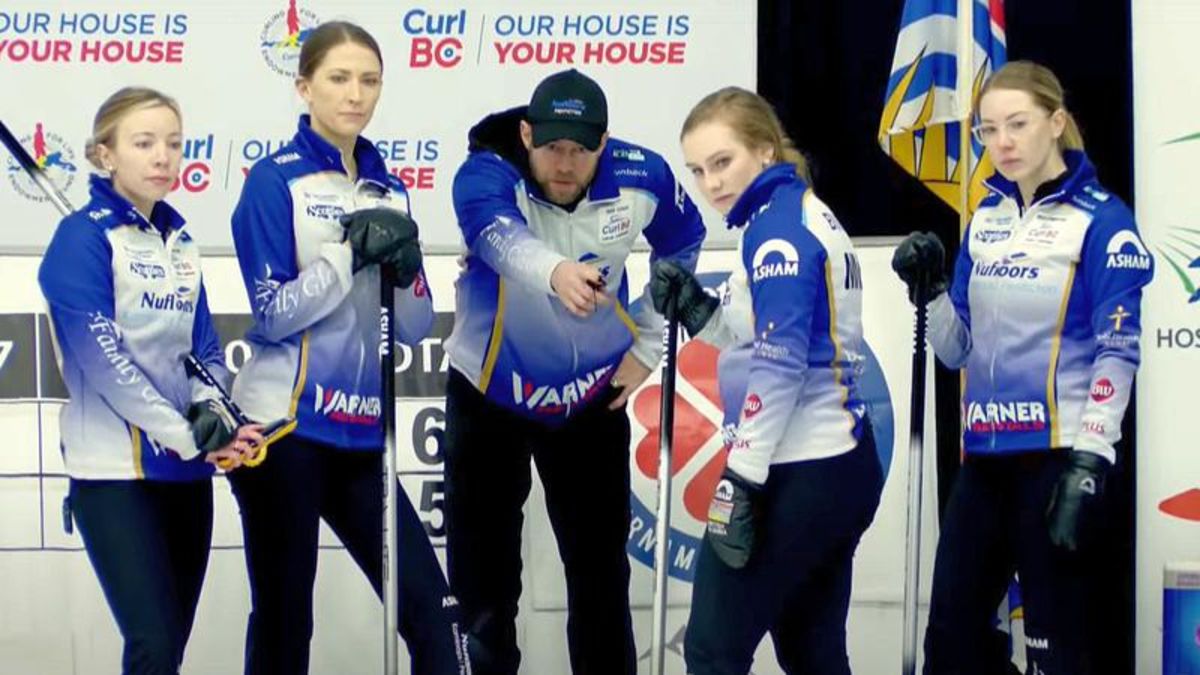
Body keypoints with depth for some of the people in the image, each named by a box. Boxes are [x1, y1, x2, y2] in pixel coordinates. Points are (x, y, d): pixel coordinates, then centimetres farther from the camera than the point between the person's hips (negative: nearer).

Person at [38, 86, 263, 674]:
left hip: (184, 468, 7)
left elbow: (203, 344, 12)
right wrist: (189, 437, -17)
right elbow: (102, 358, -16)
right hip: (114, 469, -7)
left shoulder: (179, 239, 12)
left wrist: (214, 413, -9)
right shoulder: (83, 236, -9)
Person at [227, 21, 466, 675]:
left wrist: (405, 266, -12)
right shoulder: (275, 179, -6)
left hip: (361, 435, 5)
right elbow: (272, 313, -12)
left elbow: (415, 326, 8)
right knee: (284, 620, 4)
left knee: (430, 607, 0)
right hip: (284, 426, -5)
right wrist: (351, 254, -20)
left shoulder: (389, 190, 11)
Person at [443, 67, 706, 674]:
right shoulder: (486, 173, -25)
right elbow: (497, 234, -48)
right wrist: (555, 271, -69)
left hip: (593, 393, 2)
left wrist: (647, 346, 4)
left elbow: (683, 247, 6)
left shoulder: (641, 178, -15)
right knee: (482, 572, 4)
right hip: (488, 393, -2)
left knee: (600, 567, 9)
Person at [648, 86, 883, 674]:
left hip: (796, 475, -10)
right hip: (840, 465, 10)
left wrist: (740, 479, -20)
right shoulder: (807, 216, 14)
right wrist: (699, 313, 9)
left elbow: (780, 364, -21)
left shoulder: (775, 225, -14)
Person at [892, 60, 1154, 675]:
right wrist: (929, 291, -4)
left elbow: (1117, 350, -11)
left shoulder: (1101, 219, -7)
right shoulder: (985, 218, 11)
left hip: (1057, 454, -6)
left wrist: (1089, 464, -17)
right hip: (986, 457, 6)